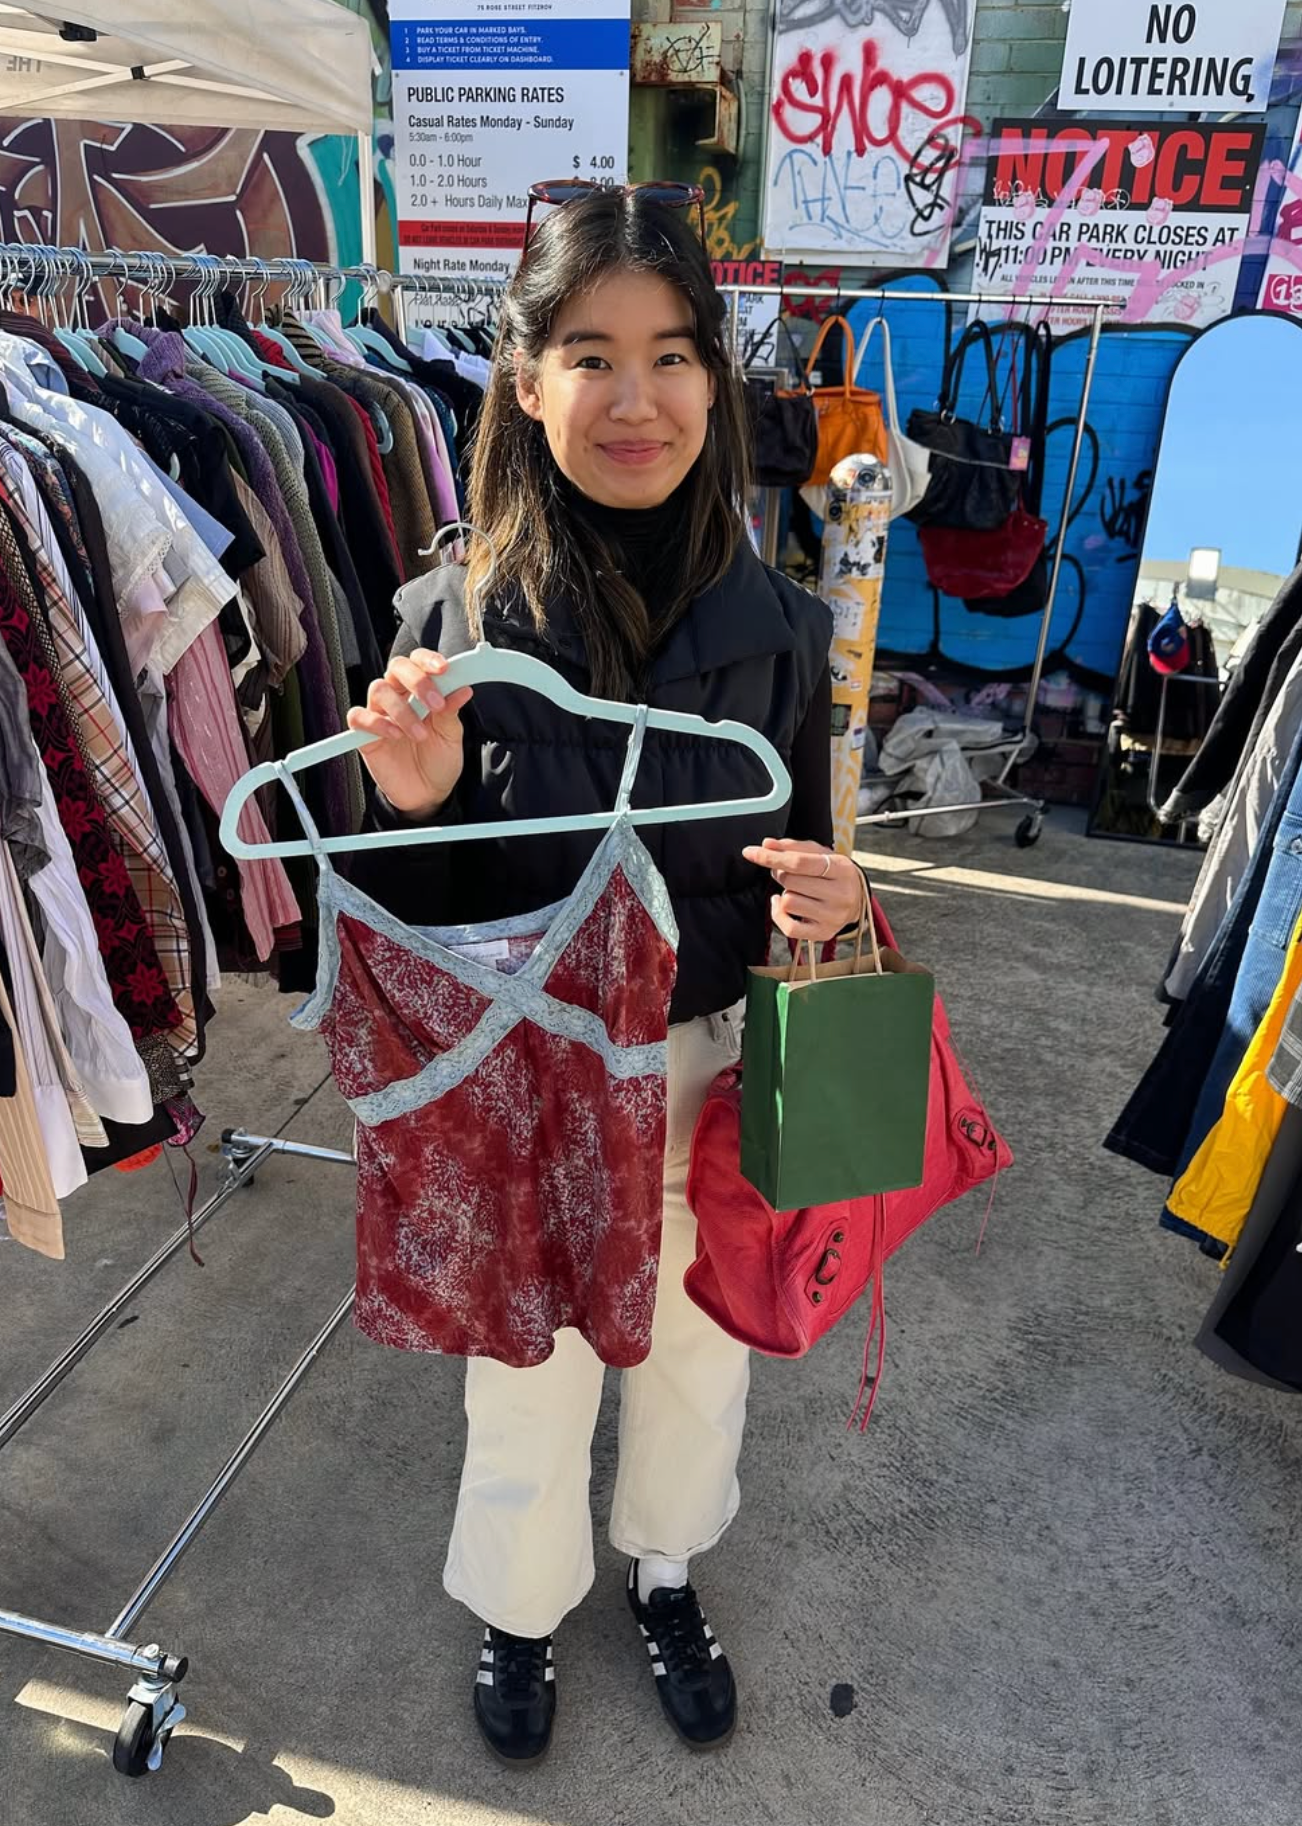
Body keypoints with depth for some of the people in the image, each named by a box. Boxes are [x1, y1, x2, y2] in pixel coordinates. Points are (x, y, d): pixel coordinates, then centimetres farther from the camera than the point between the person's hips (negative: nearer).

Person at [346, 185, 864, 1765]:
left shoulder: (778, 625, -11)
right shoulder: (461, 627, -16)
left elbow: (802, 881, 1)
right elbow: (423, 935, -10)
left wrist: (829, 907, -21)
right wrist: (414, 806, -30)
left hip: (718, 1074, 2)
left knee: (698, 1350, 25)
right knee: (527, 1373, 22)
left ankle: (665, 1573, 59)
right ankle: (520, 1607, 56)